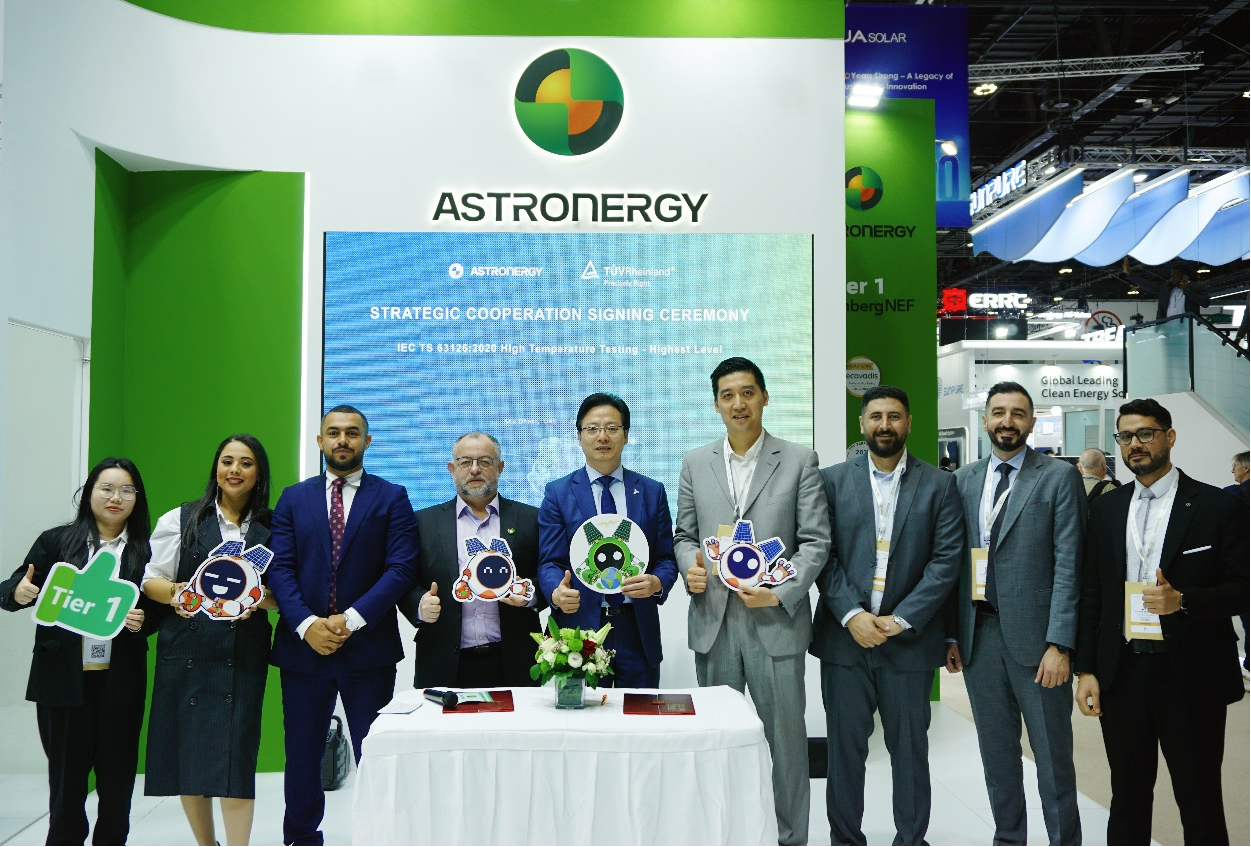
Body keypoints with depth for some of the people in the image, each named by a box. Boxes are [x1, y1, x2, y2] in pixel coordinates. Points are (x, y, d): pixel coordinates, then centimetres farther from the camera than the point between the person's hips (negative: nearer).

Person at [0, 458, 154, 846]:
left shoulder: (146, 550, 1)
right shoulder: (56, 541, 2)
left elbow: (158, 609, 5)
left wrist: (142, 620, -16)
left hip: (120, 682, 0)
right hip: (63, 679, 0)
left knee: (117, 773, 8)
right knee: (66, 772, 9)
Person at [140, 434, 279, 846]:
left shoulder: (272, 529, 6)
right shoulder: (180, 520, 6)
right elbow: (152, 580, 6)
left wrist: (259, 599, -14)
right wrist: (175, 593, -15)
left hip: (244, 655, -1)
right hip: (187, 653, 1)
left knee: (235, 755, -4)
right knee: (188, 752, 7)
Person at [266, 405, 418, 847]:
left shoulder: (391, 498, 2)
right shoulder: (293, 498, 10)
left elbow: (401, 568, -7)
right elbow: (280, 567, 1)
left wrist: (351, 619, -16)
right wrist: (306, 623, -13)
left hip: (369, 648, -2)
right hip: (303, 645, 2)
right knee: (302, 757, 11)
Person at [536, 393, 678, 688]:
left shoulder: (652, 492, 8)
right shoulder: (557, 493, 4)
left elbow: (667, 557, 7)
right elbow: (549, 562, -2)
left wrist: (657, 583, -15)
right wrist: (557, 593, -23)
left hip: (638, 630, 2)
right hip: (579, 626, -1)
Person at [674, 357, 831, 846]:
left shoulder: (799, 461, 1)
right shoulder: (695, 463, 9)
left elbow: (816, 542, -2)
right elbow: (684, 535, 14)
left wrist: (780, 592, -14)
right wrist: (690, 567, -8)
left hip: (775, 621, -2)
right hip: (713, 622, 3)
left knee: (786, 736, 5)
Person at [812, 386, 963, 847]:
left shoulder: (939, 485, 4)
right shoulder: (832, 481, 5)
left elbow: (947, 559, -3)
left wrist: (902, 619, -12)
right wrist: (851, 615, -13)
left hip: (909, 641, 0)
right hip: (844, 637, 1)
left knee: (911, 748, 9)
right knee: (844, 748, 8)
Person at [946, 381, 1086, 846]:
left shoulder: (1059, 477, -2)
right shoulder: (964, 479, 10)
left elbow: (1068, 565, -7)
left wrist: (1060, 644, -14)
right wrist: (951, 634, 6)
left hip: (1033, 635, -4)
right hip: (979, 634, 4)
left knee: (1053, 756, 5)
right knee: (996, 753, 14)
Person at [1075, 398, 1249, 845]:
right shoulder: (1106, 509, 8)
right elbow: (1091, 595, 9)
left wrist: (1183, 600, -22)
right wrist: (1086, 669, 4)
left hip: (1192, 676, -3)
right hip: (1121, 674, 3)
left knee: (1200, 802, 7)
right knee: (1127, 798, 13)